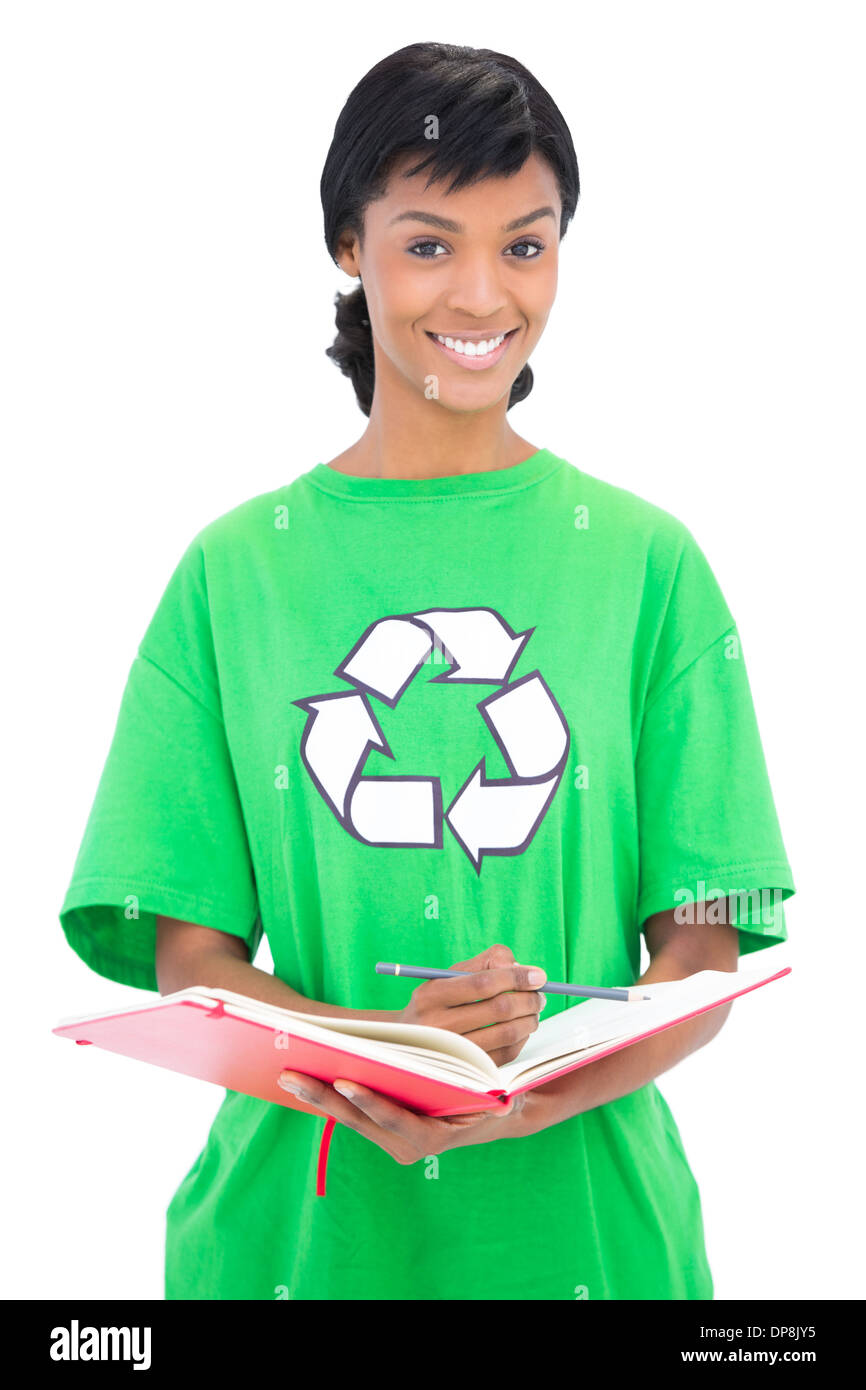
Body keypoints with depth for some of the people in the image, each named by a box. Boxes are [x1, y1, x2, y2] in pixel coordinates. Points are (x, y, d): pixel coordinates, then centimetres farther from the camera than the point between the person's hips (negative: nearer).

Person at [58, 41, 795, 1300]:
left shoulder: (645, 562, -1)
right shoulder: (236, 571, -1)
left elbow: (703, 951, -3)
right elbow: (187, 954, -3)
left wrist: (526, 1098, -21)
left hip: (577, 1208, 0)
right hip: (303, 1210, 0)